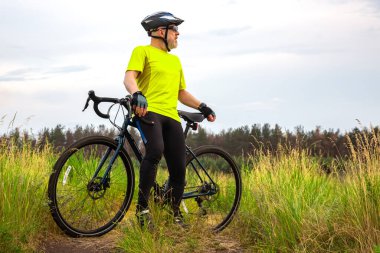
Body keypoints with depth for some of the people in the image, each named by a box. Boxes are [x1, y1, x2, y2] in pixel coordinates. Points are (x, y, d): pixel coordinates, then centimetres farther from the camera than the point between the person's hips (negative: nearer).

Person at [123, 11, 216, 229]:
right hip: (149, 111, -6)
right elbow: (129, 77, -7)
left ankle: (175, 212, 20)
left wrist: (201, 106, 16)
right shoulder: (143, 51, 9)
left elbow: (182, 93, 32)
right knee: (155, 151, -33)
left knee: (179, 168, 0)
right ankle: (143, 207, -24)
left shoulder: (175, 60, 30)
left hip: (171, 116, 6)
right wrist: (137, 94, -28)